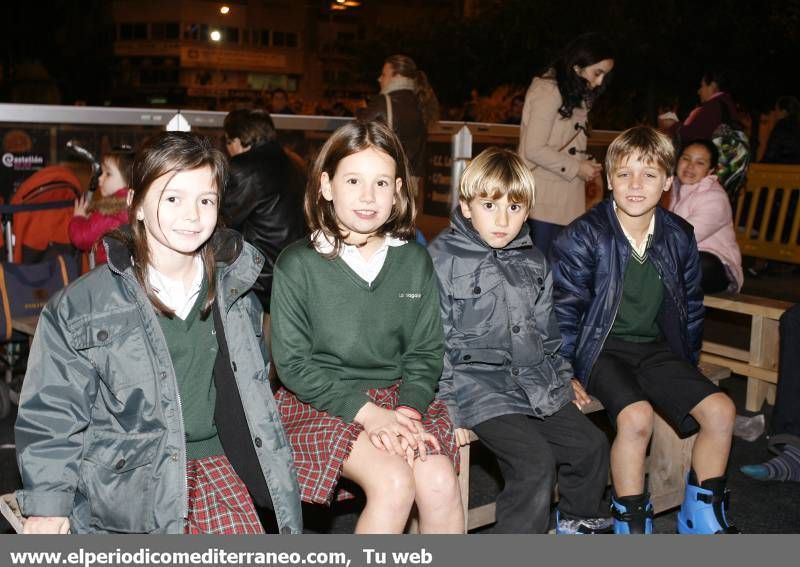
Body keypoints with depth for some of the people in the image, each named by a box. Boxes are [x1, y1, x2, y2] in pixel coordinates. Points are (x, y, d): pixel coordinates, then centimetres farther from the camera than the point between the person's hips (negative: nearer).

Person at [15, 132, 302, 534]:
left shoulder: (232, 289, 7)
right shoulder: (82, 305, -6)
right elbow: (52, 410, 0)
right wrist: (49, 501, -5)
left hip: (214, 458, 3)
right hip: (130, 474, -3)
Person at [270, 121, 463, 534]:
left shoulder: (414, 260, 5)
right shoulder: (298, 265, -6)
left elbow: (425, 352, 5)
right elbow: (292, 363, -8)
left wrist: (408, 410, -14)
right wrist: (367, 411, -17)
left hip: (400, 396, 4)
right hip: (321, 402, -3)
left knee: (440, 483, -22)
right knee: (394, 481, -27)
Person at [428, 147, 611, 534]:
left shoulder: (533, 262, 11)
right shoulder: (443, 259, -11)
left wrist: (563, 376, 20)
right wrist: (448, 405, -14)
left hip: (534, 381, 7)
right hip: (478, 383, -7)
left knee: (591, 445, 8)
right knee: (535, 462, -21)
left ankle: (578, 521, 33)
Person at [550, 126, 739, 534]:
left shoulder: (679, 237, 1)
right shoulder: (584, 237, -14)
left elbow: (691, 306, 13)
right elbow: (564, 308, -10)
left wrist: (687, 367, 13)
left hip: (655, 347, 5)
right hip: (601, 348, -5)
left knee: (720, 409, -9)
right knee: (636, 416, -30)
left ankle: (703, 517, 12)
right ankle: (632, 524, -9)